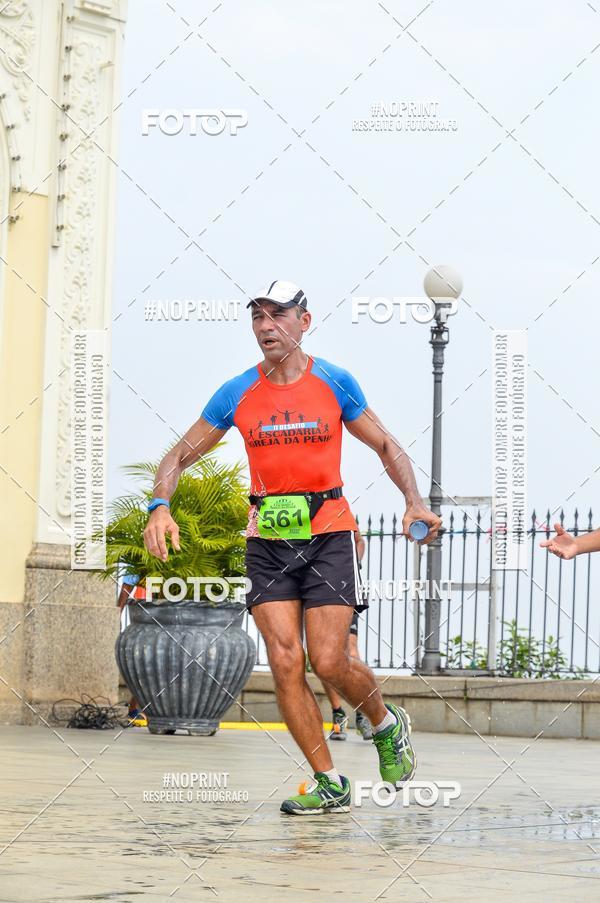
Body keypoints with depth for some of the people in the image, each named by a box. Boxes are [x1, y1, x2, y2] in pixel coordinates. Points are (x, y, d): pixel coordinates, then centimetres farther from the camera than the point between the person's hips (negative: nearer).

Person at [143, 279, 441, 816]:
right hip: (268, 539, 2)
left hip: (329, 533, -2)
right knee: (285, 661, -7)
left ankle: (387, 725, 21)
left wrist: (415, 502, -8)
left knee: (329, 660, -11)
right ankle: (329, 784, 3)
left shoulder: (335, 383, -1)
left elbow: (387, 446, 8)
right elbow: (181, 455, 6)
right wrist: (160, 506, -13)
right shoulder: (237, 394, 1)